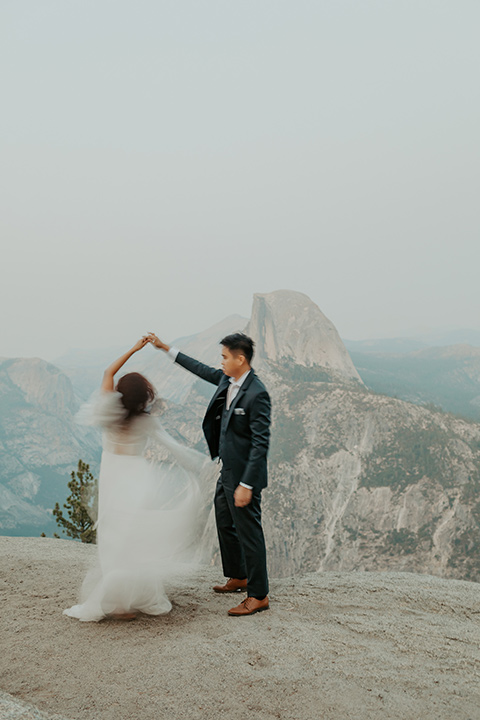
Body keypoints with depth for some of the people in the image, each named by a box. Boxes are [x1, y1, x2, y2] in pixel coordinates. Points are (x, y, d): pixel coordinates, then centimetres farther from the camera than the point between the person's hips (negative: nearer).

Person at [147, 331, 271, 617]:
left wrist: (246, 484, -25)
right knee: (225, 525, 22)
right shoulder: (228, 380, 3)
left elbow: (261, 443, -25)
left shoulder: (257, 393, -24)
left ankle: (259, 595, 16)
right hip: (227, 472, 10)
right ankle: (238, 577, 41)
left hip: (244, 476, -10)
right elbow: (203, 370, 21)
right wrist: (167, 348, 24)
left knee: (248, 532, 1)